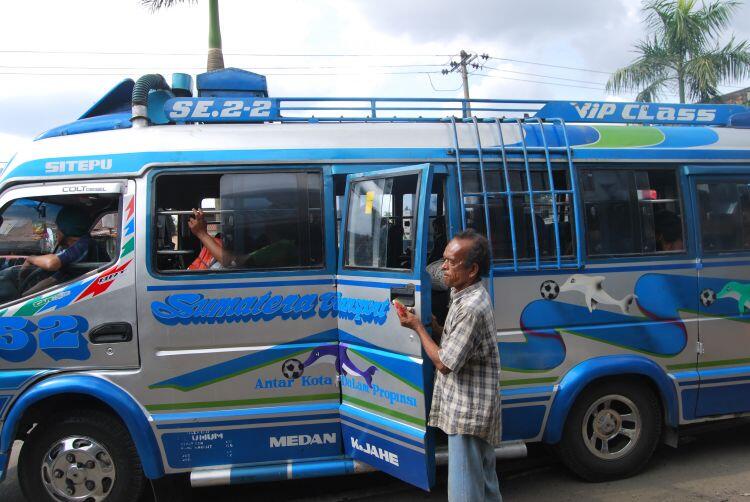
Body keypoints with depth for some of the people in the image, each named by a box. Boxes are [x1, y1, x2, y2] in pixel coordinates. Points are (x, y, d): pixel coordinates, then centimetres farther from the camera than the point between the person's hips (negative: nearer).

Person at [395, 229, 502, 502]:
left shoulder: (472, 308, -24)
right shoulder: (465, 295, 9)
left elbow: (444, 363, -20)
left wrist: (417, 326, -9)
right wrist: (433, 324, 1)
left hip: (467, 413, -10)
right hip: (473, 409, 10)